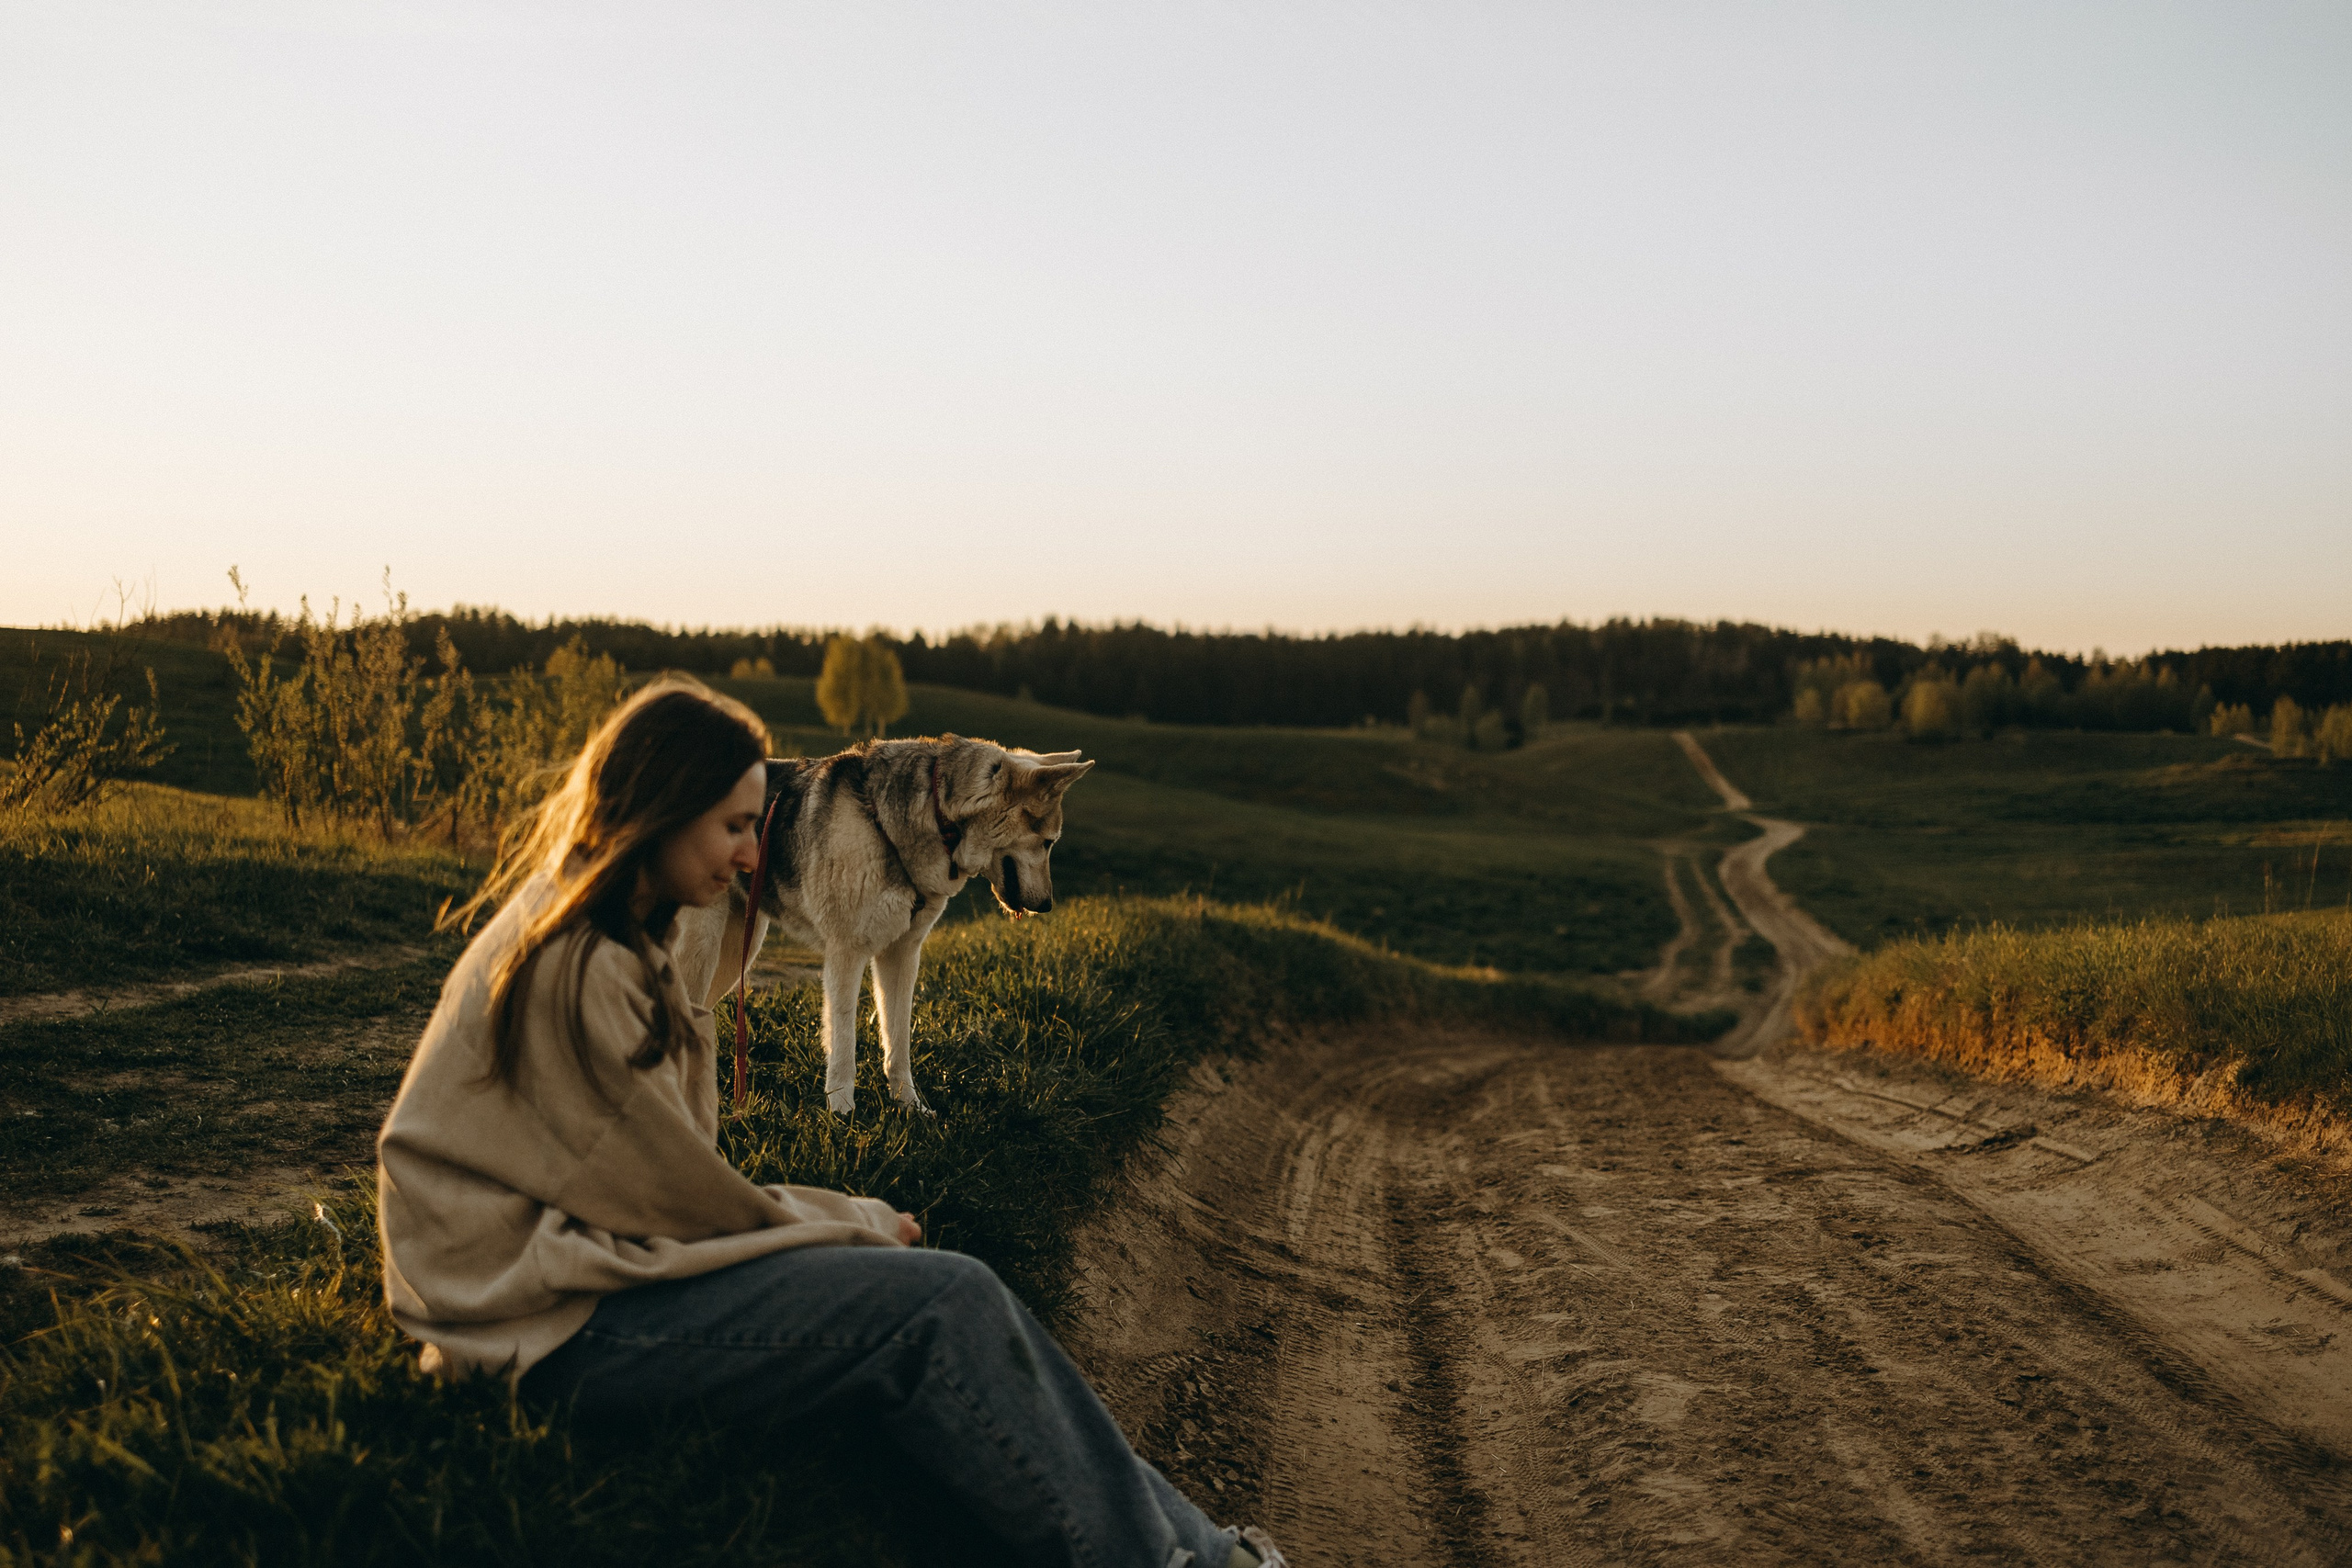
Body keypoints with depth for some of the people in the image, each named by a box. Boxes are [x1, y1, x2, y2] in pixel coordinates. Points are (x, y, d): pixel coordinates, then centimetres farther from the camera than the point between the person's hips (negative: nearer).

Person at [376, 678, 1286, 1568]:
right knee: (945, 1306, -18)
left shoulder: (614, 945, 14)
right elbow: (677, 1192, -15)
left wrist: (854, 1222, 1)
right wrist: (860, 1227, -1)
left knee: (951, 1296, -6)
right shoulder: (570, 967, -18)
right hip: (554, 1331, -9)